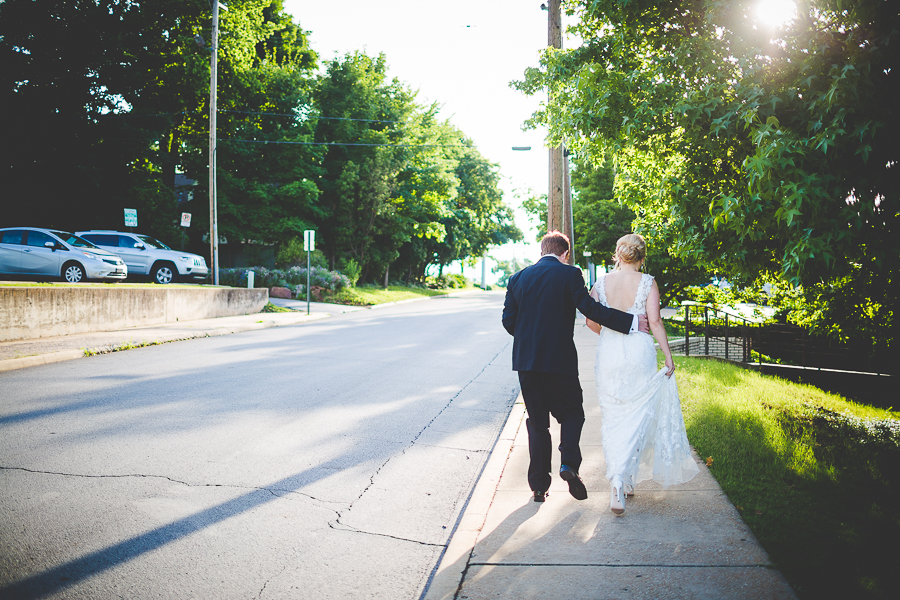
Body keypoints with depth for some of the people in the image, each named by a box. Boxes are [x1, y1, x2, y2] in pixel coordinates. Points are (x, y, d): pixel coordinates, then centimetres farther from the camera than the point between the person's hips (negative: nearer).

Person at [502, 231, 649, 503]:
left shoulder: (518, 278, 6)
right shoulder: (570, 274, -5)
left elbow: (508, 320, 4)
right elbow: (590, 308, -14)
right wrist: (632, 322, -9)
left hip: (525, 359, 4)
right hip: (559, 358, -3)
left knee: (537, 421, 11)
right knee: (572, 413, 14)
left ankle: (539, 485, 12)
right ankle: (569, 464, -8)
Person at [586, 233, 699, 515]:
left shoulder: (602, 283, 1)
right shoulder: (647, 282, -5)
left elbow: (591, 321, 2)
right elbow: (655, 321, -11)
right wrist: (668, 354, -5)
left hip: (609, 354, 2)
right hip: (639, 353, -2)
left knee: (613, 419, 12)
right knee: (636, 418, 5)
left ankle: (620, 481, 17)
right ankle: (622, 479, -8)